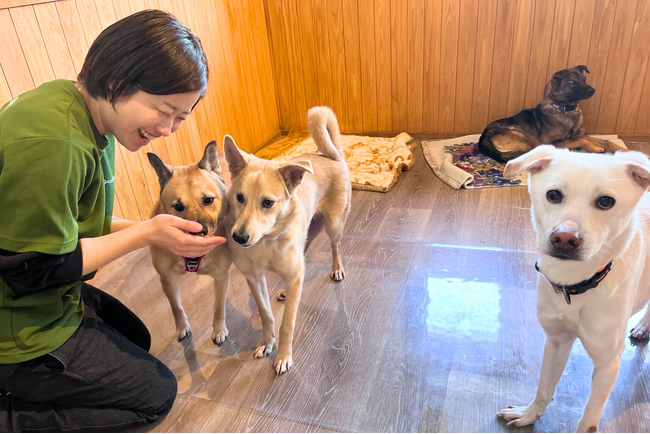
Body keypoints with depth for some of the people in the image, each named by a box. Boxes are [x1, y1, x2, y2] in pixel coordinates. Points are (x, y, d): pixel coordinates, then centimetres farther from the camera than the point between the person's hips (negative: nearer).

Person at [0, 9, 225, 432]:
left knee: (135, 340, 27)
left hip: (50, 297, 9)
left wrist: (151, 229, -6)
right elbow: (35, 268, -24)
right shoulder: (51, 144, -32)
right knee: (156, 394, 4)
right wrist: (145, 234, -22)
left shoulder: (91, 119, -2)